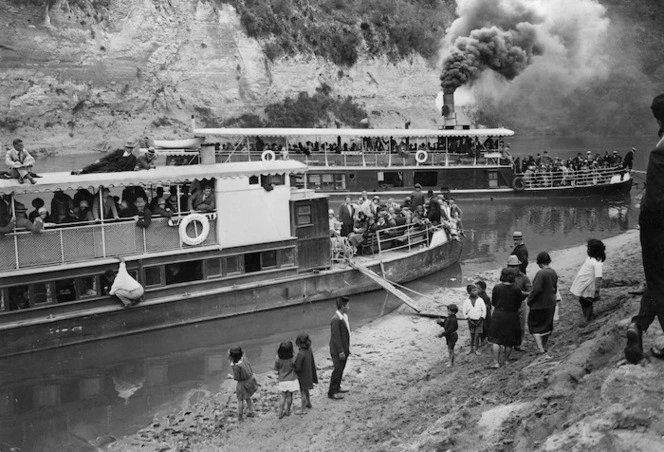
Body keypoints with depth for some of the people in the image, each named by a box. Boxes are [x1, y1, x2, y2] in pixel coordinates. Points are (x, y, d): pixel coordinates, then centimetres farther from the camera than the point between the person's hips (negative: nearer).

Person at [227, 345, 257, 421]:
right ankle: (250, 412, 43)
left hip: (243, 383, -7)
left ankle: (239, 417, 33)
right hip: (250, 380, 7)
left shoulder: (235, 366, -33)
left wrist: (230, 376, -1)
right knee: (247, 397, 29)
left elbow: (237, 378, -22)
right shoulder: (244, 358, -14)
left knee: (240, 400, 17)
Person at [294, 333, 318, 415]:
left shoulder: (301, 353, -30)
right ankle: (308, 403, 46)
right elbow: (312, 362, 6)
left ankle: (303, 409, 20)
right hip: (308, 373, 8)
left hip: (303, 375, -8)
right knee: (305, 390, 28)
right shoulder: (309, 350, -6)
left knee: (303, 391, 7)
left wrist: (292, 369, -6)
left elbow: (298, 367, -27)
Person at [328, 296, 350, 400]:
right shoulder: (336, 320, -24)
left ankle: (337, 388, 34)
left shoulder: (344, 316, 6)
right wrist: (340, 352, -21)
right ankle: (332, 393, 8)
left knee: (341, 369, 19)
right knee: (337, 370, -1)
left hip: (344, 349, 9)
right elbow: (336, 337, -23)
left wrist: (347, 348, 17)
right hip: (337, 351, -9)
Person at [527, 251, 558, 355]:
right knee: (547, 326, 20)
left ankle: (540, 349, -7)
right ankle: (544, 346, 34)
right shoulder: (553, 272, 1)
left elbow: (536, 289, -24)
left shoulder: (541, 273, -23)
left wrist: (529, 301, -12)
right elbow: (555, 288, 11)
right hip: (551, 304, 8)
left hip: (539, 305, -8)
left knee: (535, 326, 2)